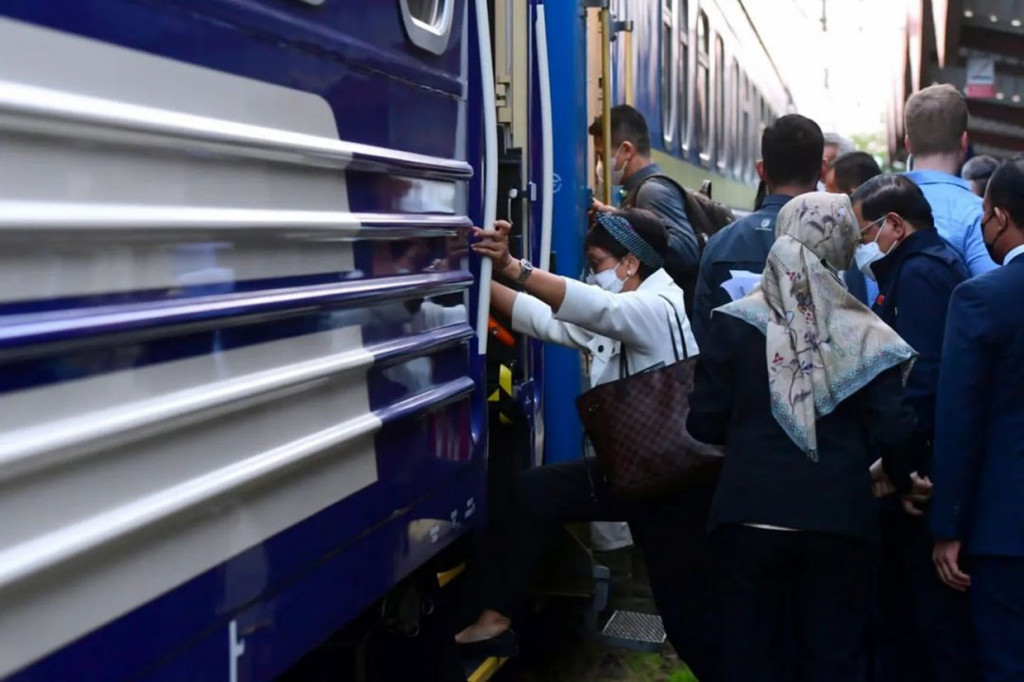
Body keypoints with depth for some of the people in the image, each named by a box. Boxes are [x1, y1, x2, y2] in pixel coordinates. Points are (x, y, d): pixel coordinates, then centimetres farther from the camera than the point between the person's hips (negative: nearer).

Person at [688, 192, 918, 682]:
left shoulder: (735, 322, -4)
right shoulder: (865, 334, -3)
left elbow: (704, 424, -3)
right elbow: (893, 432, -6)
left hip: (749, 514, 0)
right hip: (837, 518, 0)